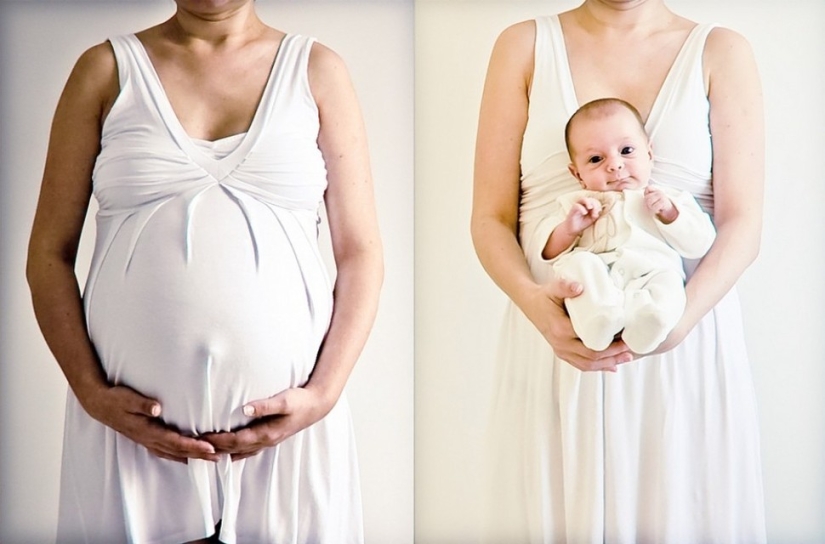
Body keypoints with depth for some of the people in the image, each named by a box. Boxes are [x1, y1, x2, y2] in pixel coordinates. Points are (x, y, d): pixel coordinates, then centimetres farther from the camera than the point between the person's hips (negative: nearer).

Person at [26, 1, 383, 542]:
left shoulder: (318, 71, 5)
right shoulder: (106, 69, 5)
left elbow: (360, 255, 3)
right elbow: (49, 254, 4)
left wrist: (324, 394, -8)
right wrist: (91, 392, -7)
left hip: (287, 423, 0)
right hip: (133, 425, 0)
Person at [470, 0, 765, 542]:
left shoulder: (722, 52, 5)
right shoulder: (524, 45, 6)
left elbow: (742, 223, -3)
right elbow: (491, 218, 1)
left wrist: (681, 315, -20)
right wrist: (534, 301, -18)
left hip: (687, 352, 0)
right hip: (558, 336, 0)